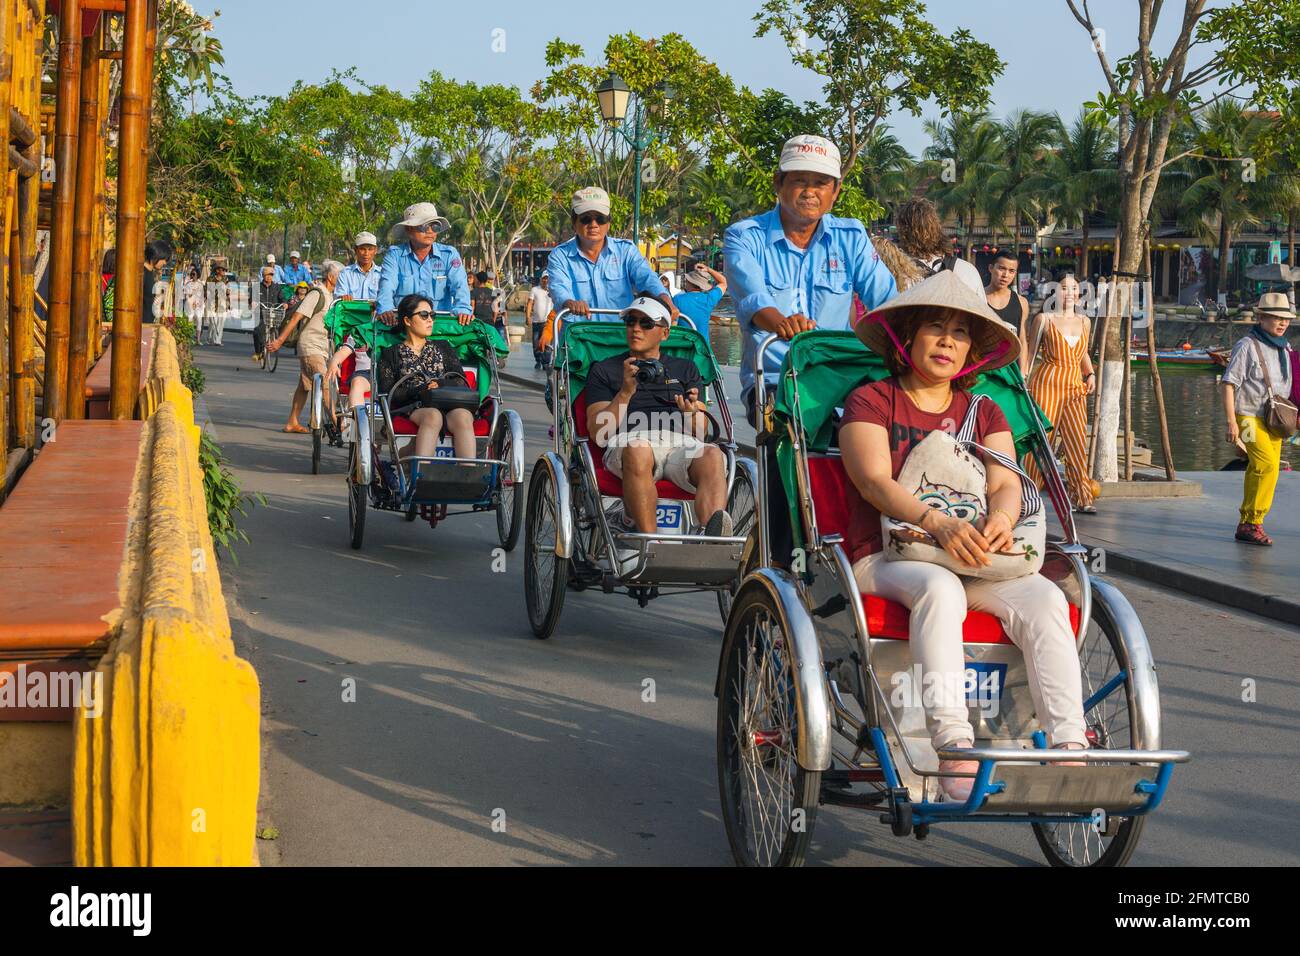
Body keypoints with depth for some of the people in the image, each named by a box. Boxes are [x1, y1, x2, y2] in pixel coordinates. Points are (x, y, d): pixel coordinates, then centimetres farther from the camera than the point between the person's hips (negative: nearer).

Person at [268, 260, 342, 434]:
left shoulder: (330, 296, 15)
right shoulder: (316, 294, -13)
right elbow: (296, 317, -17)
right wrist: (280, 340, -20)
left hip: (320, 348, 9)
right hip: (310, 346, -9)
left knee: (304, 386, 10)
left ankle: (292, 423, 13)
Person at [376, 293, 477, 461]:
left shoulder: (443, 348, 27)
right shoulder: (391, 354, 19)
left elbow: (461, 382, 16)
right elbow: (387, 394, 6)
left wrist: (442, 384, -7)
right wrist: (418, 391, -11)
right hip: (413, 409, -2)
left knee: (462, 416, -34)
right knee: (433, 415, -38)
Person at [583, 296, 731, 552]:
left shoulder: (685, 368, 29)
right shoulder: (604, 370, 23)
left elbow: (699, 433, 19)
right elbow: (598, 433, 9)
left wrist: (692, 413, -5)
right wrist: (626, 392, -3)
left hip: (682, 445, 2)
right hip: (629, 441, -2)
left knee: (712, 455, -35)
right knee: (638, 451, -40)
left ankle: (712, 535, -60)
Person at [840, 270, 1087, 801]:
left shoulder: (985, 413, 21)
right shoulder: (871, 401, 7)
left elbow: (1006, 483, 6)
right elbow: (875, 481, -9)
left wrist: (1001, 518, -21)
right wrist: (938, 523, -27)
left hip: (975, 560, 4)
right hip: (887, 558, -4)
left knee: (1044, 597, -26)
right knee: (939, 588, -38)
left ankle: (1069, 746, -35)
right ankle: (953, 748, -46)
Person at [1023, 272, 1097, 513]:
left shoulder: (1084, 322, 14)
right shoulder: (1043, 320, 1)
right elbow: (1029, 352, 3)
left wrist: (1090, 374, 11)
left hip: (1075, 387, 4)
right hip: (1047, 384, -4)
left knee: (1077, 443, -4)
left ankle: (1082, 498, -3)